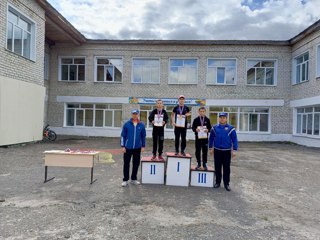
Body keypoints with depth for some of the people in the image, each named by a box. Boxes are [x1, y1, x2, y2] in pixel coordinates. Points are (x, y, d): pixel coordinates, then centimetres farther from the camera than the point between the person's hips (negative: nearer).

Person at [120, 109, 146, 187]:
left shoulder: (141, 125, 1)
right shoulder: (126, 124, -4)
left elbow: (143, 136, 7)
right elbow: (123, 135, -2)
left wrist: (143, 146, 4)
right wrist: (123, 146, -5)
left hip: (137, 148, 2)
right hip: (128, 148, -2)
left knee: (136, 164, 10)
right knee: (126, 164, 4)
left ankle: (133, 179, 26)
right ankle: (125, 180, 17)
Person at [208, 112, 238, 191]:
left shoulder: (231, 128, -3)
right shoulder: (214, 128, 2)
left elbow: (234, 139, -1)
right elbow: (211, 138, 9)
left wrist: (234, 150, -5)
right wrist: (210, 148, 8)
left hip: (227, 151, -1)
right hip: (217, 151, 2)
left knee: (226, 168, 5)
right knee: (217, 168, 9)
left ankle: (226, 184, 18)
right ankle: (217, 182, 23)